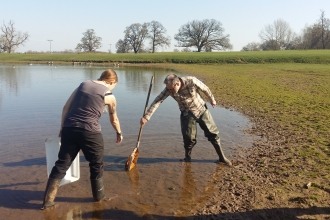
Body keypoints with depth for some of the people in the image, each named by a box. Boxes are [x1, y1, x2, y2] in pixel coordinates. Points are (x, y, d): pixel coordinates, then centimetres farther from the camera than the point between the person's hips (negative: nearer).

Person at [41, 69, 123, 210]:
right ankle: (99, 196, 28)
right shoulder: (109, 96, 5)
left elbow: (66, 107, 12)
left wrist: (62, 128, 19)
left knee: (61, 165, 10)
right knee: (97, 165, 16)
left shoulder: (83, 84, 15)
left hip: (69, 129, 4)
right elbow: (114, 120, 19)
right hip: (90, 132, -4)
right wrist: (119, 133, 37)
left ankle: (47, 201, 12)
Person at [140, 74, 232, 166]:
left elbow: (205, 89, -11)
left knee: (213, 133, 4)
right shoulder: (169, 88, -23)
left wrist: (212, 100, 6)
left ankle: (222, 157, 20)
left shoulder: (192, 81, -29)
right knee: (189, 137, -9)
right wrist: (146, 117, -29)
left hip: (202, 110, 0)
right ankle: (187, 158, 18)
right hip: (187, 114, 1)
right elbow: (157, 101, -24)